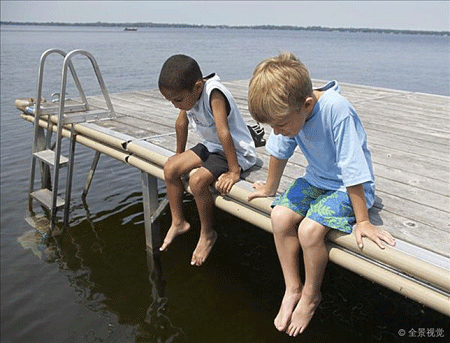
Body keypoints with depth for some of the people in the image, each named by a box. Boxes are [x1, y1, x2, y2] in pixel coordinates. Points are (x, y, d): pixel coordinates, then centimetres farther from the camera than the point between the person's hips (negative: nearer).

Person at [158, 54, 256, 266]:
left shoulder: (214, 93, -30)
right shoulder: (189, 93, -4)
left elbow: (223, 133, -33)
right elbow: (181, 123, 10)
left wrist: (234, 171, -33)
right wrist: (179, 155, 20)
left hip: (236, 152, -8)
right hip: (211, 146, 9)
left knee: (197, 181, -27)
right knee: (170, 168, -2)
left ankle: (207, 234, -3)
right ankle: (178, 222, 13)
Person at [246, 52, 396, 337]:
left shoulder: (336, 109, -33)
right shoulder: (288, 108, -13)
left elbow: (352, 169, -28)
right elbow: (280, 151, 3)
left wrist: (362, 220, -20)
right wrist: (270, 188, 17)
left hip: (349, 186, -6)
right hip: (316, 179, 6)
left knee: (309, 229, -24)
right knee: (280, 216, -15)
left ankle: (311, 295, 4)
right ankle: (292, 289, 4)